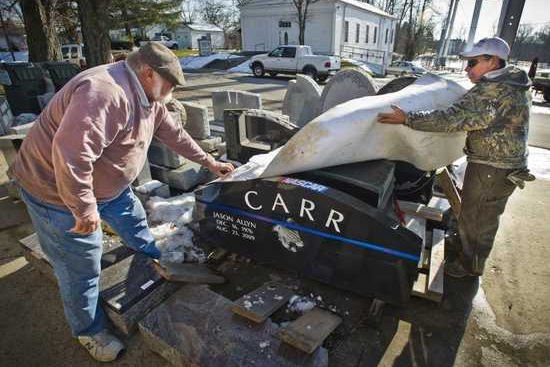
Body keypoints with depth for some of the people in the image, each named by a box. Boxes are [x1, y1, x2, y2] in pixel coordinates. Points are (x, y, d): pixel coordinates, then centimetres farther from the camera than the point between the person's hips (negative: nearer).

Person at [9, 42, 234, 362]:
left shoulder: (147, 97, 0)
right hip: (58, 192, -9)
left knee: (135, 222, 24)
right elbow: (70, 154, -40)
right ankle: (90, 332, 27)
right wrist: (85, 209, -32)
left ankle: (158, 263, 50)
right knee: (82, 269, 4)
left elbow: (173, 133, 10)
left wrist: (208, 161, 11)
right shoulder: (104, 94, -33)